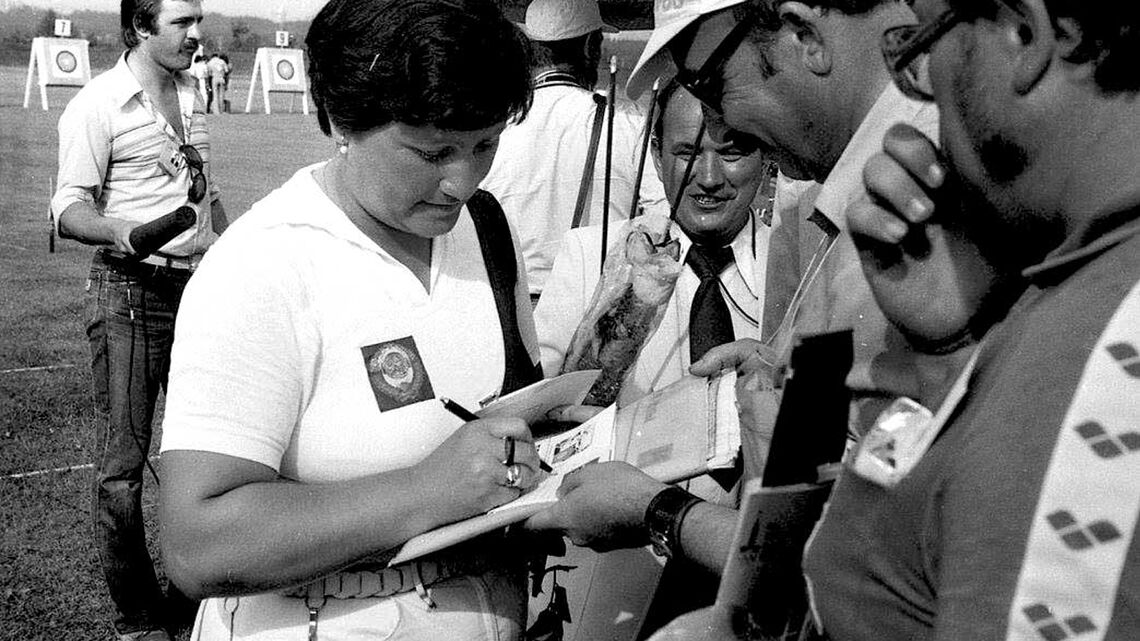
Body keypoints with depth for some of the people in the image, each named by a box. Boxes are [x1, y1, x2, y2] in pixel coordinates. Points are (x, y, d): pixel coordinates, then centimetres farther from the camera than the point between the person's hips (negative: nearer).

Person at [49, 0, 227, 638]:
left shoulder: (192, 92, 13)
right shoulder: (98, 103, -9)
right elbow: (69, 209, -11)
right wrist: (128, 233, -30)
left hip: (199, 286, 7)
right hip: (130, 290, -6)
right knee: (123, 462, -3)